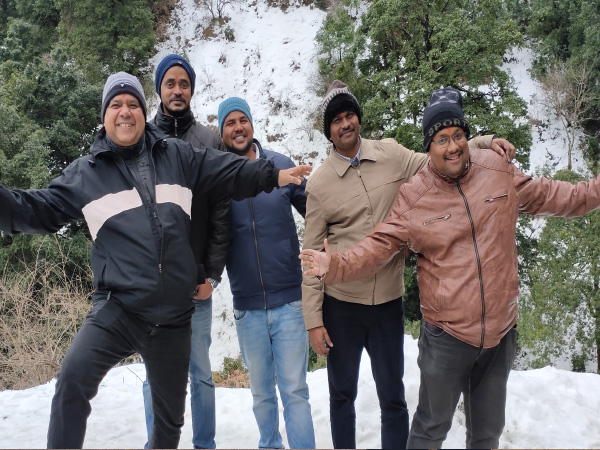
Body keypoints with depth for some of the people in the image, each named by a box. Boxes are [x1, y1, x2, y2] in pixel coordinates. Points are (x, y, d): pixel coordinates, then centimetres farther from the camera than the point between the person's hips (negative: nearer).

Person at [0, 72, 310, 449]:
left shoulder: (178, 156, 7)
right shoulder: (85, 172, 5)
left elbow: (230, 172, 10)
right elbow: (41, 211, 5)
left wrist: (274, 175, 1)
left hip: (174, 315, 2)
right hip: (118, 308, -2)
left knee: (170, 411, 17)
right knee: (73, 378, -29)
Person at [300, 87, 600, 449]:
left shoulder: (499, 171, -2)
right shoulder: (414, 197, -10)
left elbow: (551, 197, 12)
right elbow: (377, 248, -10)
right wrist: (335, 266, -26)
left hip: (502, 333, 3)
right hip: (447, 337, -3)